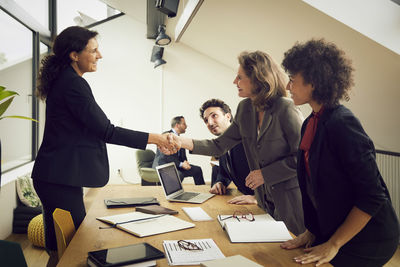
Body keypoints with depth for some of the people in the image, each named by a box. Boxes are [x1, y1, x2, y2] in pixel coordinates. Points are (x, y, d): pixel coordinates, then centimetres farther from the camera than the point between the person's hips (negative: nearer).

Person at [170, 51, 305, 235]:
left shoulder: (286, 108, -19)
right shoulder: (245, 109, 1)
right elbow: (220, 145, 2)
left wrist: (265, 174, -17)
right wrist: (183, 142, -9)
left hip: (290, 197, -6)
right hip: (265, 198, 6)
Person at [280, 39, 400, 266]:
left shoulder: (342, 123, -23)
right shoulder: (310, 124, 3)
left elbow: (373, 195, -22)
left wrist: (333, 245, -17)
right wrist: (311, 231, 4)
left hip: (366, 240, -7)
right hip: (329, 231, 7)